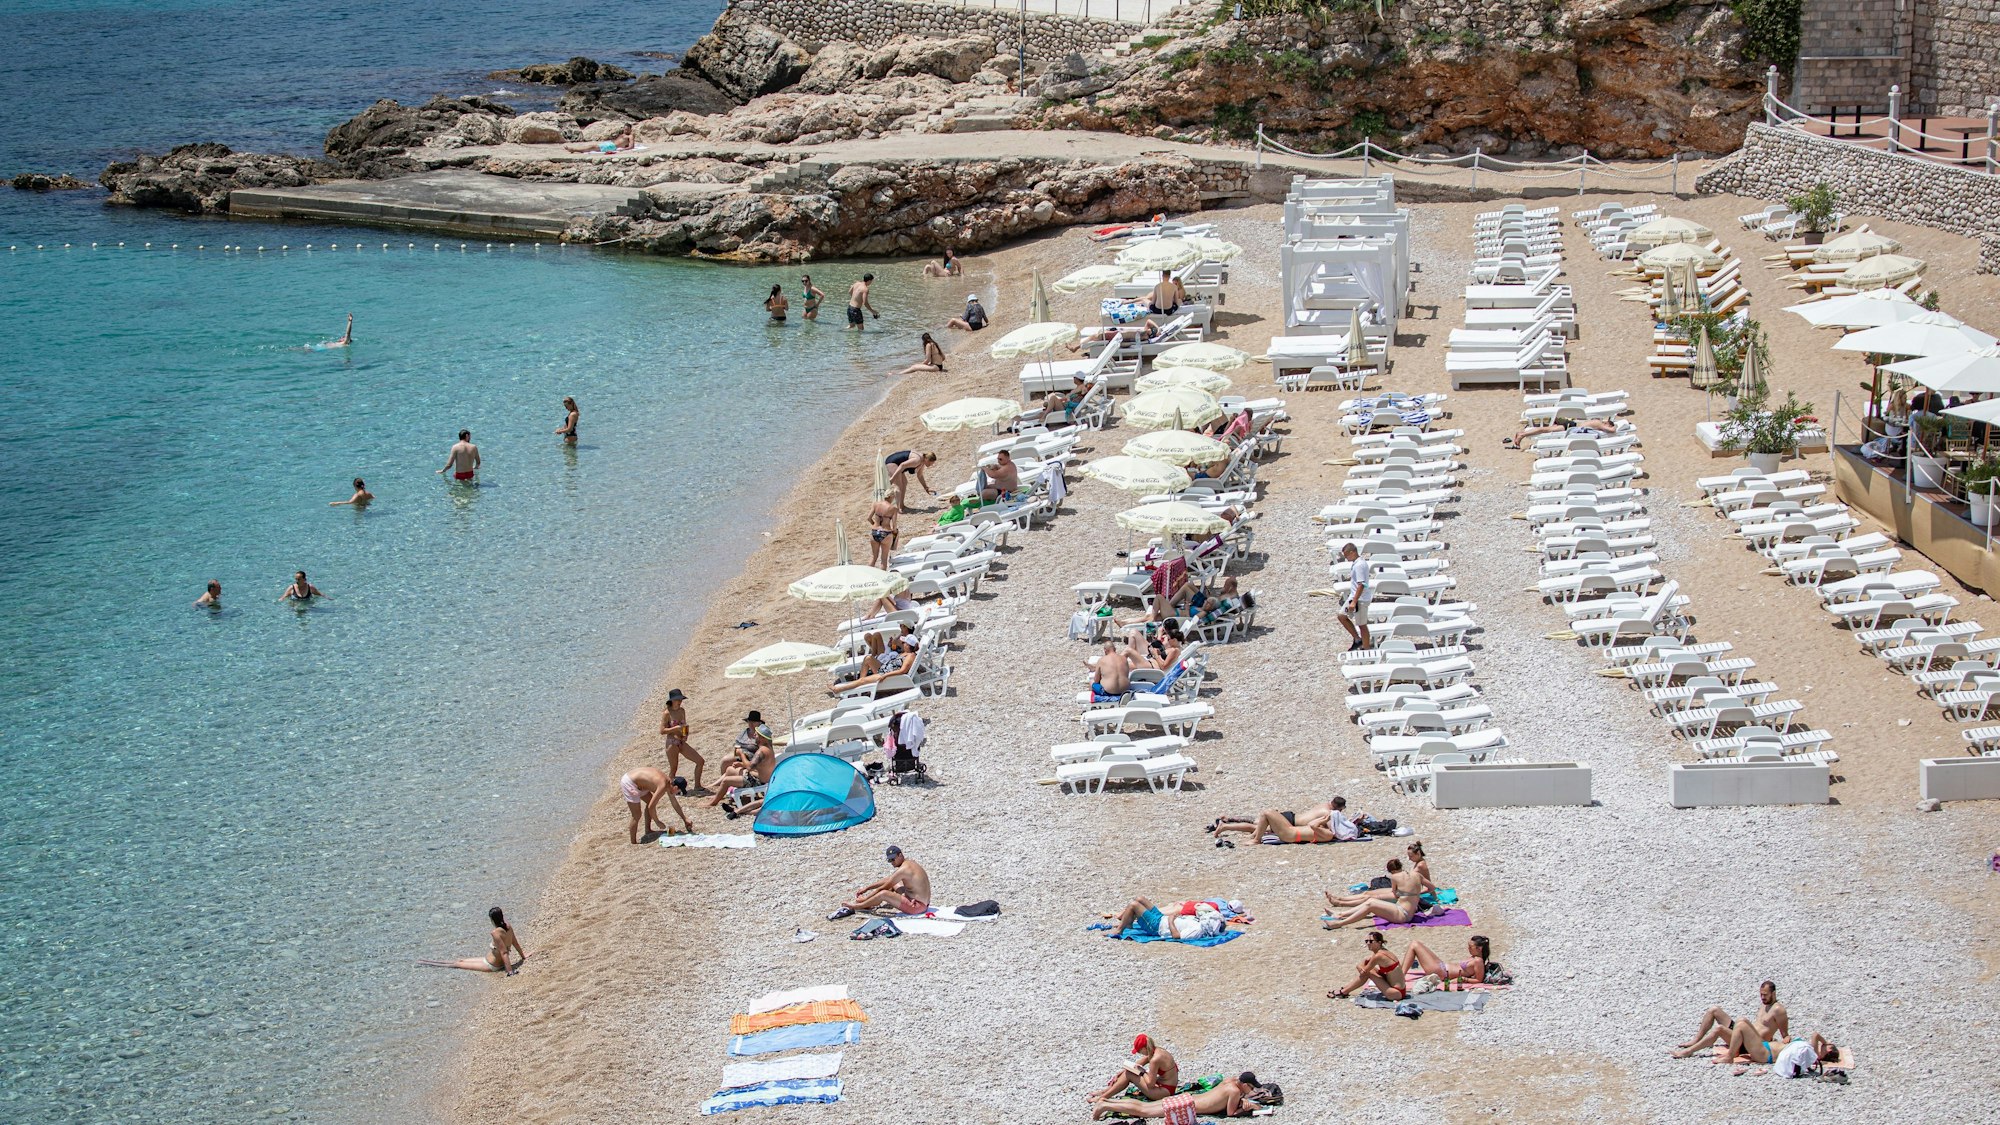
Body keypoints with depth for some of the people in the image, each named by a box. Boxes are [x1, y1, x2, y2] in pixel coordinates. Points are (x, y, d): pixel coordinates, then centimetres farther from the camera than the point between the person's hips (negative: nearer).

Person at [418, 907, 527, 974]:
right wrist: (523, 957, 21)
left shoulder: (496, 933, -30)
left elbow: (503, 952, -31)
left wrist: (510, 970, -30)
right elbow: (516, 944, 7)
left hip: (490, 965, -8)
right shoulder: (508, 928, -6)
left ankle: (429, 965, 20)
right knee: (461, 960, 20)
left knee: (458, 963, 6)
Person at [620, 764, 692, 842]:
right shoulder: (663, 786, -21)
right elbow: (651, 807, -20)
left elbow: (675, 803, 20)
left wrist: (685, 819, 25)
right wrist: (657, 822, -6)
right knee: (637, 815, -5)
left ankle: (648, 830, 31)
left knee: (650, 801, 21)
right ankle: (633, 843, 6)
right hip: (628, 783, -10)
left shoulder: (668, 782, 7)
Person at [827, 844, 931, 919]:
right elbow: (886, 880, 20)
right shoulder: (909, 863, 12)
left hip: (917, 906, -10)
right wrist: (866, 888, 18)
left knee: (883, 893, -20)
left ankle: (855, 907, -1)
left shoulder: (904, 869, -19)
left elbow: (883, 887, -14)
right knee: (891, 882, 21)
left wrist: (864, 898, -5)